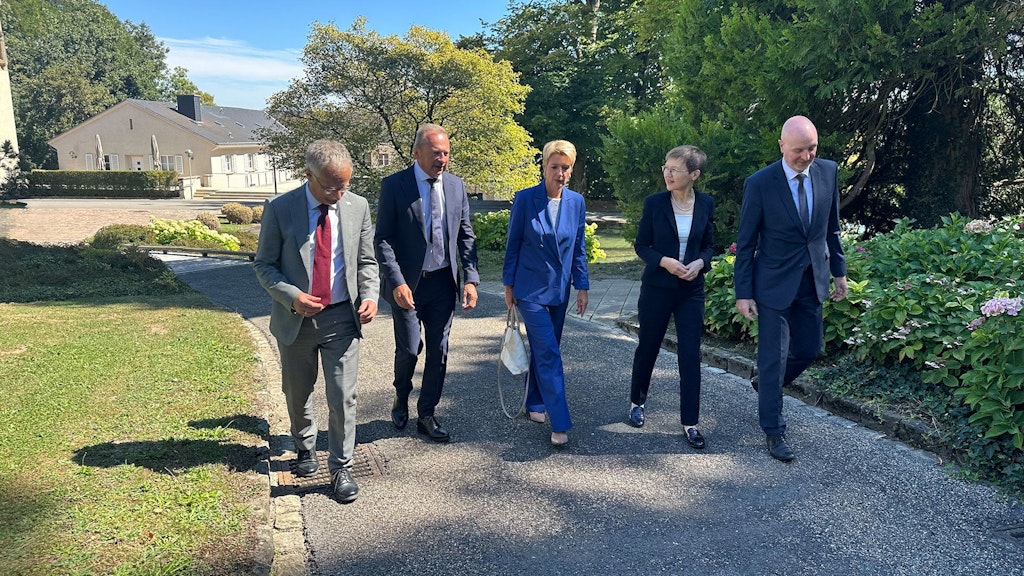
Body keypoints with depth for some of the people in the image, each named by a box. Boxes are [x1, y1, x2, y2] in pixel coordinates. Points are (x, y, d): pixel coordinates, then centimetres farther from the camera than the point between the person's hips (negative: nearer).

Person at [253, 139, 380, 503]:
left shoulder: (358, 207, -3)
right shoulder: (279, 209, -10)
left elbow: (366, 262, 6)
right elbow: (264, 265, -3)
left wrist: (370, 296, -11)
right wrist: (291, 296, -20)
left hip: (342, 317, 0)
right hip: (296, 319, 0)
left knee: (343, 397, -2)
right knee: (297, 395, 18)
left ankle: (341, 469, 13)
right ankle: (305, 447, 44)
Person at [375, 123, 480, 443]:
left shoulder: (456, 185, 4)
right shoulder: (394, 185, -8)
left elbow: (466, 236, 7)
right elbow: (383, 239, -9)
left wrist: (471, 279, -3)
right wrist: (397, 282, -19)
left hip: (443, 282, 4)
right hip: (407, 284, -4)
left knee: (439, 351, 8)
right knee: (409, 348, -1)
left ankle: (426, 415, 24)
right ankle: (401, 398, 31)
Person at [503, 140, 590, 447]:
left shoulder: (576, 202, 2)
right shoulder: (525, 199, -10)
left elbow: (579, 247, 8)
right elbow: (513, 244, -4)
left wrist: (582, 286, 5)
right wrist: (509, 285, -2)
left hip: (560, 289, 5)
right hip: (531, 289, -4)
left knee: (544, 350, 15)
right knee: (548, 353, -8)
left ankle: (535, 403, 32)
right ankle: (559, 423, -6)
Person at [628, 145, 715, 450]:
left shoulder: (706, 204, 0)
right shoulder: (654, 203, -7)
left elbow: (709, 245, 9)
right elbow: (641, 245, -1)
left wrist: (700, 262, -12)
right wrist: (664, 261, -18)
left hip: (691, 290, 1)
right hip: (657, 288, -1)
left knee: (690, 355, 1)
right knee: (648, 347, 12)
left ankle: (690, 422, 11)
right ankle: (637, 402, 36)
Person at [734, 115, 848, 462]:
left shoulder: (828, 172, -2)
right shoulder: (760, 183, -15)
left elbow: (832, 227, 10)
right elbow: (746, 243, -10)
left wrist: (839, 271, 11)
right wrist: (743, 293, -10)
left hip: (812, 281, 5)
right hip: (775, 282, -5)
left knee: (809, 349, 15)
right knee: (774, 357, 0)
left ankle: (765, 381, 43)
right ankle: (773, 431, 14)